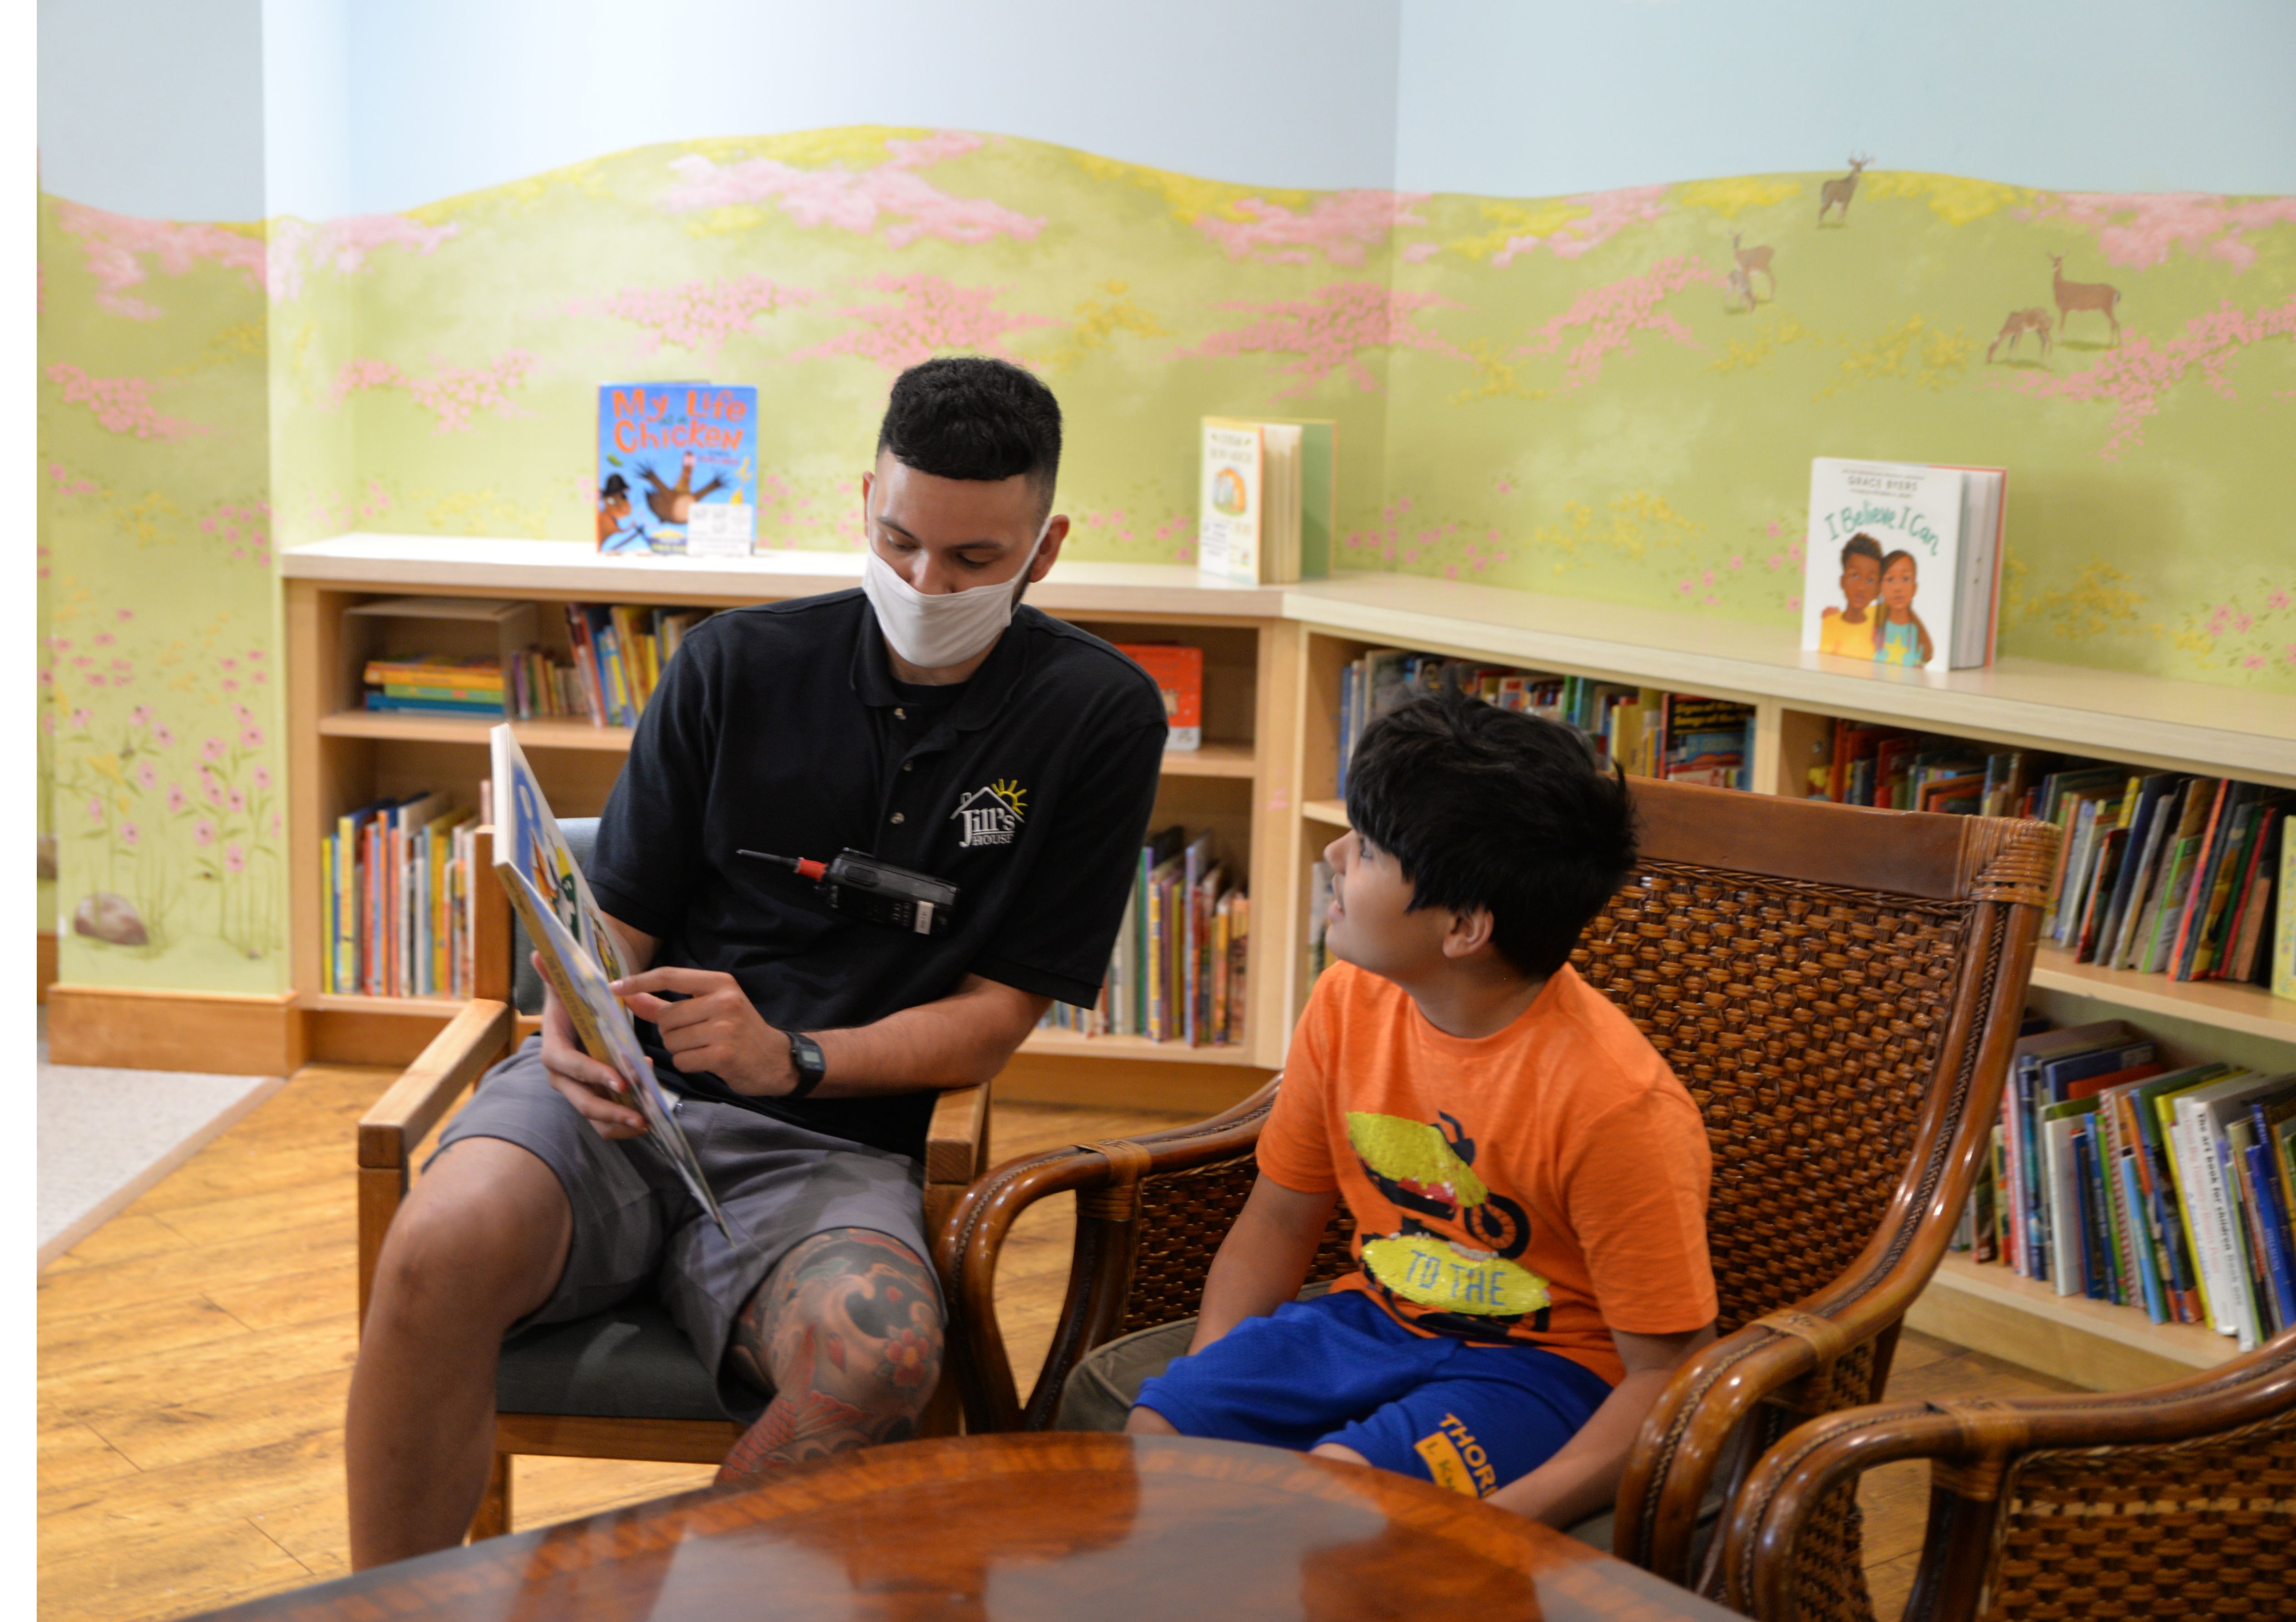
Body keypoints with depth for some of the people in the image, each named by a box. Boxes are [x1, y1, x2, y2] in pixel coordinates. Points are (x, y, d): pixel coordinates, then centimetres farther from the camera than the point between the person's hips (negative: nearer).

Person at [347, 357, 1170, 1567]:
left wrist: (791, 1057, -14)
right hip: (621, 1100, 1)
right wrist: (575, 1026, -15)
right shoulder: (740, 664, 6)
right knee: (443, 1250, -31)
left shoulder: (1099, 718, 2)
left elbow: (997, 1014, 2)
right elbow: (618, 920, 9)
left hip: (832, 1141, -1)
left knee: (882, 1359, -34)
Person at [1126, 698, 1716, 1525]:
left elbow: (1669, 1376, -20)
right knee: (1153, 1432, -14)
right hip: (1378, 1317, 6)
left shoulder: (1617, 1104, -26)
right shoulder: (1350, 1000, -5)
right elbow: (1277, 1221, 8)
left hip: (1544, 1361, -6)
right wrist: (1204, 1385, -8)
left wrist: (1502, 1524, -32)